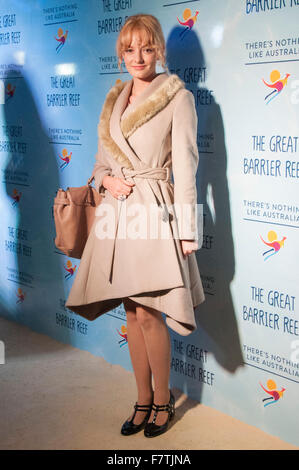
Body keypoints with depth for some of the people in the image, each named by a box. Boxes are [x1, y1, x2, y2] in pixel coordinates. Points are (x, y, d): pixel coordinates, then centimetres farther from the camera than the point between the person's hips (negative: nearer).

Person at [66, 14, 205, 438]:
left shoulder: (178, 97, -4)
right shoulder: (115, 98, 14)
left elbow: (185, 167, -8)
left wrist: (187, 230, -11)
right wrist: (106, 181, -4)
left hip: (154, 210, -6)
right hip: (117, 211, 6)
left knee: (147, 313, -5)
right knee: (132, 312, 10)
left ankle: (162, 401, 16)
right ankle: (143, 401, 24)